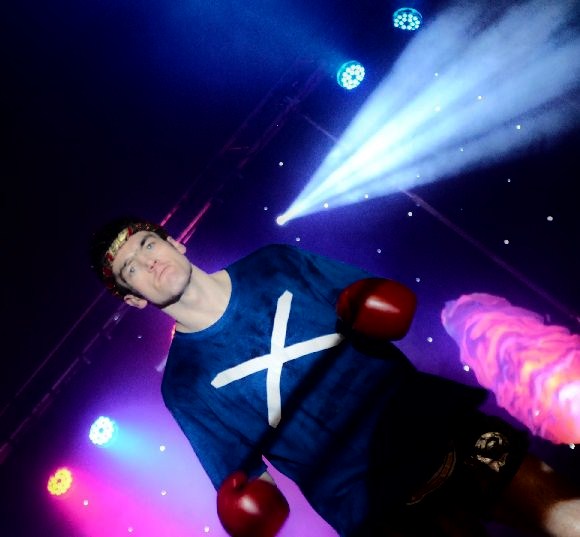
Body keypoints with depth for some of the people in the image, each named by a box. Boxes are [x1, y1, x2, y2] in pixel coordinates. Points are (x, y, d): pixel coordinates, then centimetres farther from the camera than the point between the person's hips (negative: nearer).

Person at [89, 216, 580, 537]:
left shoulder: (276, 263, 3)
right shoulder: (184, 385, -2)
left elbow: (370, 300, 12)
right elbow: (246, 483, 3)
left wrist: (377, 310, -11)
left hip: (445, 430, 3)